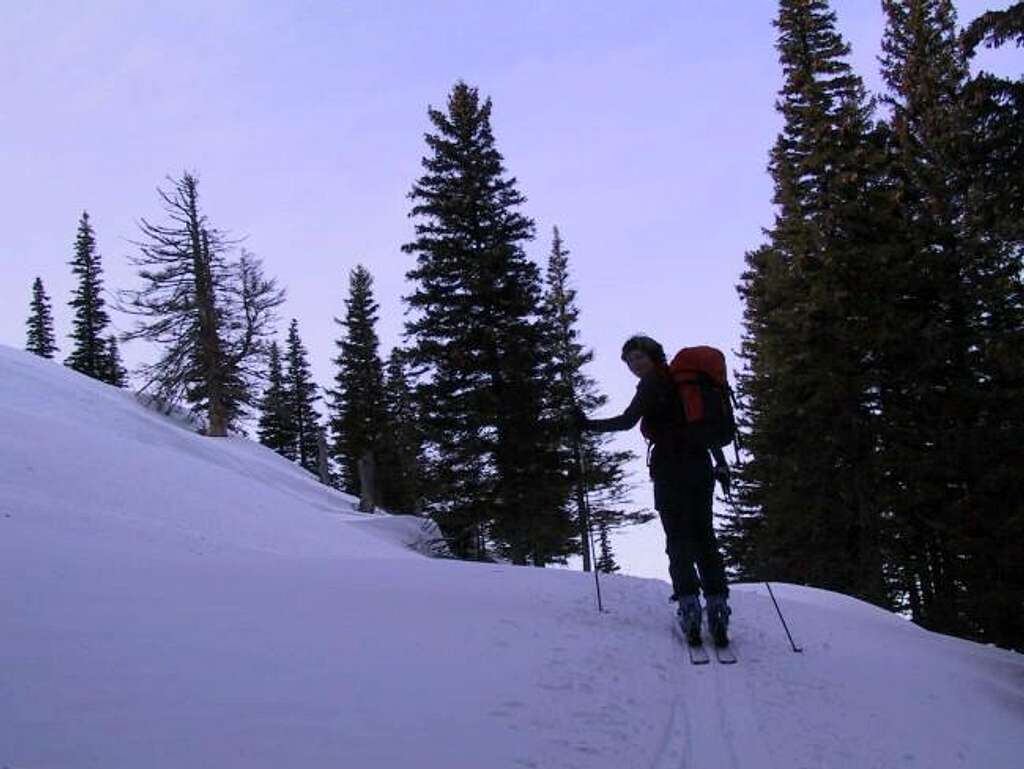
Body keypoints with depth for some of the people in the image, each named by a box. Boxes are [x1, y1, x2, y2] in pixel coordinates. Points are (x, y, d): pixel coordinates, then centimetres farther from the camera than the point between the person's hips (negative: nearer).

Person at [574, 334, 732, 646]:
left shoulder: (653, 382, -1)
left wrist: (589, 425, -4)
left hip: (670, 466, -6)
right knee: (704, 536, 6)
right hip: (701, 464, 6)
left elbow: (628, 420, -12)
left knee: (678, 539, -5)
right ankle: (717, 606, -3)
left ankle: (689, 605, -15)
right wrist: (721, 464, 28)